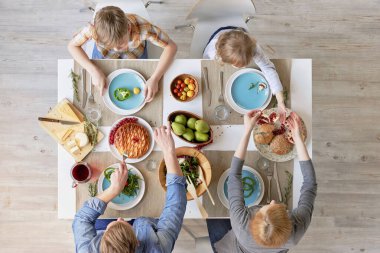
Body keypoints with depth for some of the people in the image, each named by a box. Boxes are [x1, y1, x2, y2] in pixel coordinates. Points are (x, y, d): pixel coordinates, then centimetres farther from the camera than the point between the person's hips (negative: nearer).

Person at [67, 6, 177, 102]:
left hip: (136, 60, 0)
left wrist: (155, 79, -47)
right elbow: (72, 45, -26)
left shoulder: (141, 27, -45)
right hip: (104, 57, 1)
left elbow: (171, 46, -37)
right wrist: (94, 71, -40)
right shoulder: (95, 28, -42)